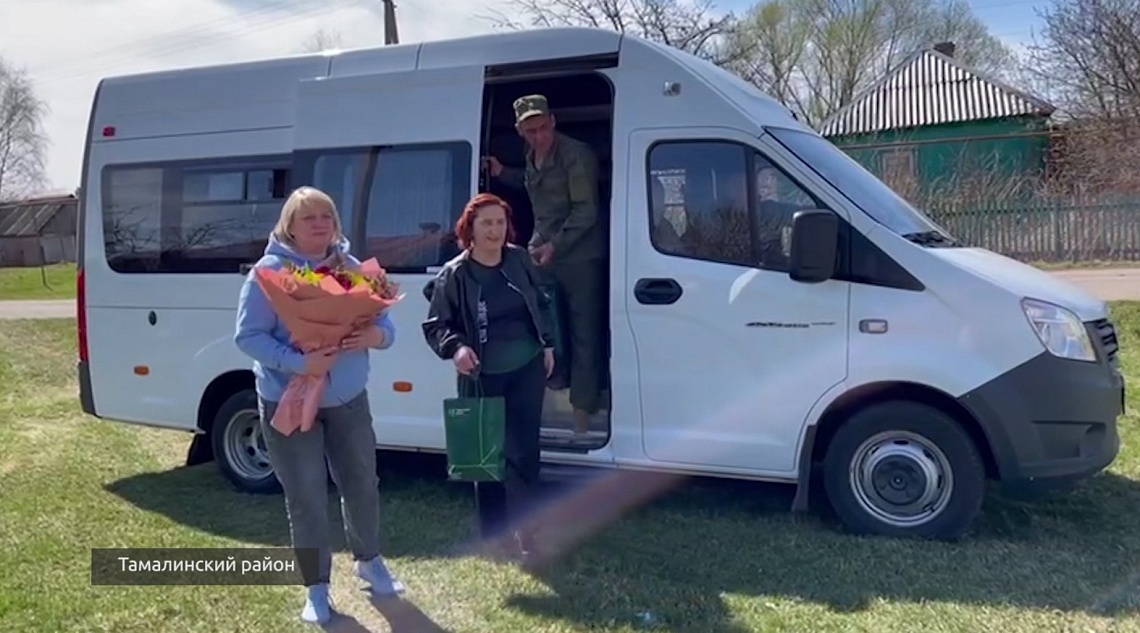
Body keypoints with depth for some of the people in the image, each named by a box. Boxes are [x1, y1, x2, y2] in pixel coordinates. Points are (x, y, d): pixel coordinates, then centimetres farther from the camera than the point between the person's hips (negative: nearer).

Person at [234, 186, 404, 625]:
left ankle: (369, 561, 38)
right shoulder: (268, 272, -11)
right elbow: (247, 336, -16)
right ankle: (317, 587, 20)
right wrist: (299, 362, -30)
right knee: (306, 497, 3)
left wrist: (375, 336, -22)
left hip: (348, 399, 4)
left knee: (362, 484, 14)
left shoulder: (352, 268, 2)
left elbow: (385, 324, 3)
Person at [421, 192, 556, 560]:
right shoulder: (454, 275, -10)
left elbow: (540, 305, 15)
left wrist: (547, 345, 12)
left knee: (523, 450, 4)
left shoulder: (520, 260, 1)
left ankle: (523, 528, 16)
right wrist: (455, 348, -24)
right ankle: (493, 533, 19)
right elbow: (434, 326, -6)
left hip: (527, 370, 3)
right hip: (481, 377, -2)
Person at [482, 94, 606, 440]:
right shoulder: (532, 156, 11)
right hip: (541, 251, 8)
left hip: (579, 256, -8)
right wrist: (502, 173, 20)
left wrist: (555, 245, -23)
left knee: (583, 334, -5)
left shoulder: (576, 154, -14)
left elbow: (586, 211, -17)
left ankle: (582, 415, -3)